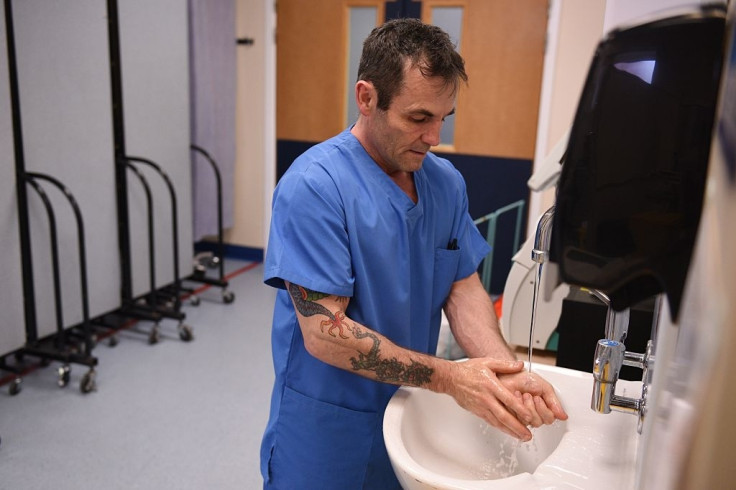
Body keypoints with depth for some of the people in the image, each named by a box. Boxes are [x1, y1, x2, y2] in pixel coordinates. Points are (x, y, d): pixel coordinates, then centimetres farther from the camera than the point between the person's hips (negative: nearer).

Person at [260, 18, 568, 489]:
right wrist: (449, 377, -24)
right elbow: (325, 334, -24)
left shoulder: (447, 182, -2)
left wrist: (505, 373, -19)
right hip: (327, 431, -5)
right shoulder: (313, 186, -22)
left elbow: (464, 288, -2)